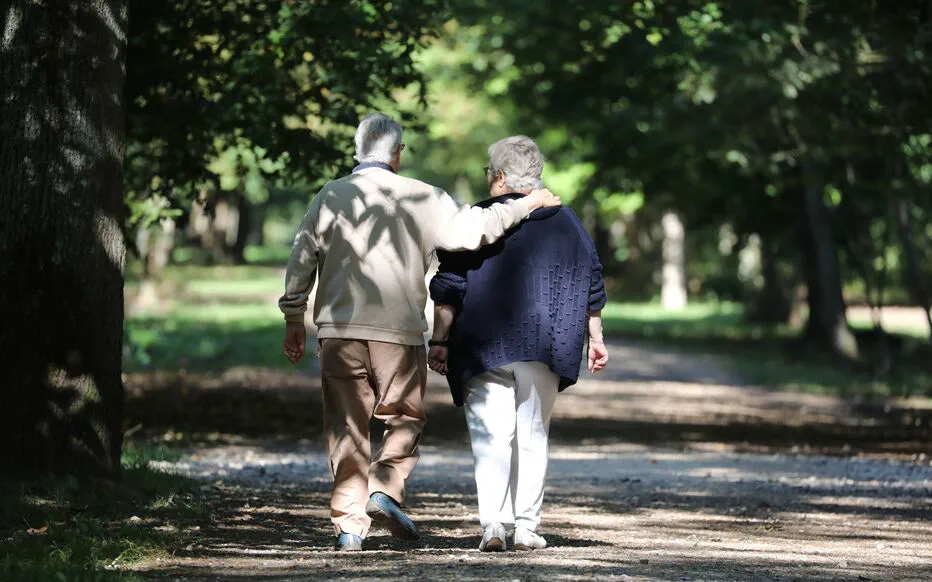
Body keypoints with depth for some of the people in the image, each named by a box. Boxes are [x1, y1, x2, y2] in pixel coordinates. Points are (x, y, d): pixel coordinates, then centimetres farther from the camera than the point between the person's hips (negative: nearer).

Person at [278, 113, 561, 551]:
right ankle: (385, 489, -9)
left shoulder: (330, 197, 5)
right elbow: (473, 227, -2)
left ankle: (349, 522, 0)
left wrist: (294, 321, 11)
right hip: (398, 332, -2)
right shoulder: (419, 198, 0)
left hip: (339, 331, 2)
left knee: (347, 424, 6)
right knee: (405, 417, 14)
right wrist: (526, 204, 10)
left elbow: (301, 261, 3)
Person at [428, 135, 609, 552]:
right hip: (542, 352, 3)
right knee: (533, 435, 11)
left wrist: (440, 341, 2)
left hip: (483, 347, -3)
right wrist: (595, 340, 18)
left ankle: (493, 524, -18)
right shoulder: (565, 222, 9)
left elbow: (447, 290, -3)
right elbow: (591, 287, 11)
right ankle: (527, 527, 8)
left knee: (490, 436, -3)